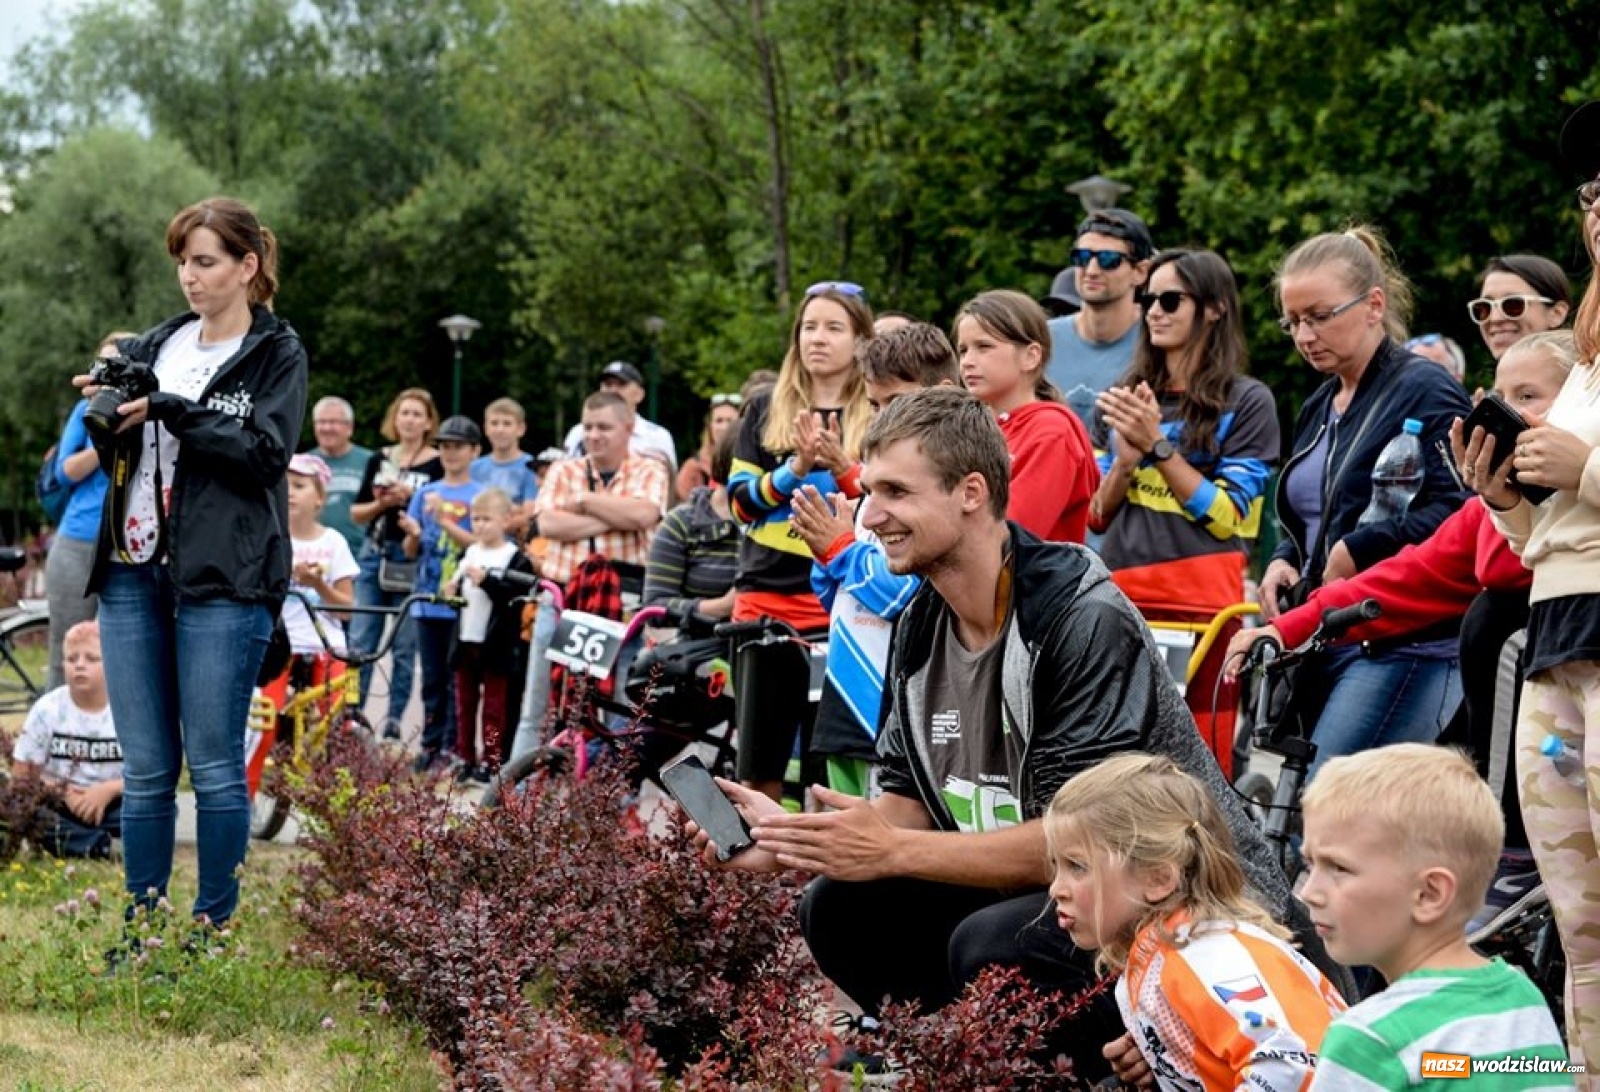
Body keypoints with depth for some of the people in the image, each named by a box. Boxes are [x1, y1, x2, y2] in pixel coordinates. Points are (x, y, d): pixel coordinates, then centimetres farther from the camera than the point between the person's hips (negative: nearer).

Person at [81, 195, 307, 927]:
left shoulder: (277, 353, 2)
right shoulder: (156, 347, 16)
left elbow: (268, 451, -12)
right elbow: (117, 463, 18)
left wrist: (172, 413, -17)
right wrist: (109, 417, -3)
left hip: (222, 583, -5)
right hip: (133, 573, 5)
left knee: (214, 764, -3)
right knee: (145, 768, 7)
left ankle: (216, 921, 5)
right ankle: (140, 921, 12)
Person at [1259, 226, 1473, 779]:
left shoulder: (1425, 391, -6)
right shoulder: (1320, 408, 21)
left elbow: (1456, 509, -19)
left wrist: (1356, 552, -15)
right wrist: (1284, 562, 12)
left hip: (1402, 646, -8)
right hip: (1325, 645, 8)